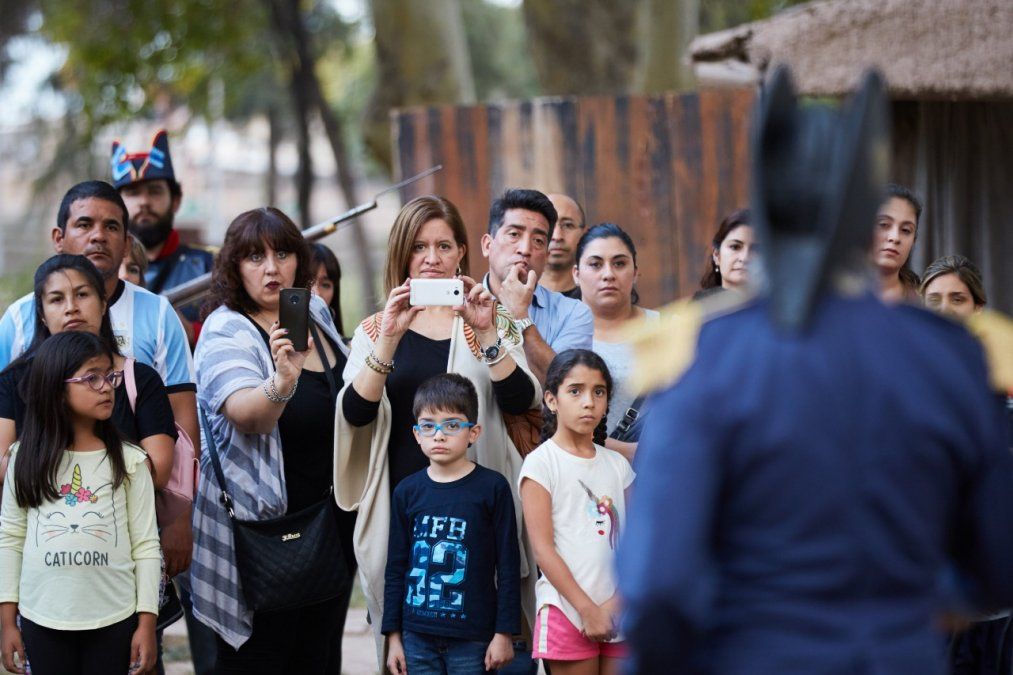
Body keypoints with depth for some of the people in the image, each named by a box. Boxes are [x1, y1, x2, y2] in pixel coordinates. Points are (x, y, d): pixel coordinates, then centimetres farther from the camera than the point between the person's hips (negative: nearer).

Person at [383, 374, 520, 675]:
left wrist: (504, 633, -4)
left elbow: (508, 566, -1)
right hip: (418, 635, 3)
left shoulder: (492, 487, -2)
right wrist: (393, 635, 8)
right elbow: (396, 568, 11)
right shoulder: (408, 491, 6)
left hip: (473, 637, -3)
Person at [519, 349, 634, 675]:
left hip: (617, 610, 5)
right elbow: (542, 548, -9)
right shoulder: (541, 464, -4)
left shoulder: (617, 464, 11)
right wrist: (587, 608, -14)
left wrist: (617, 602, -7)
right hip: (568, 609, -5)